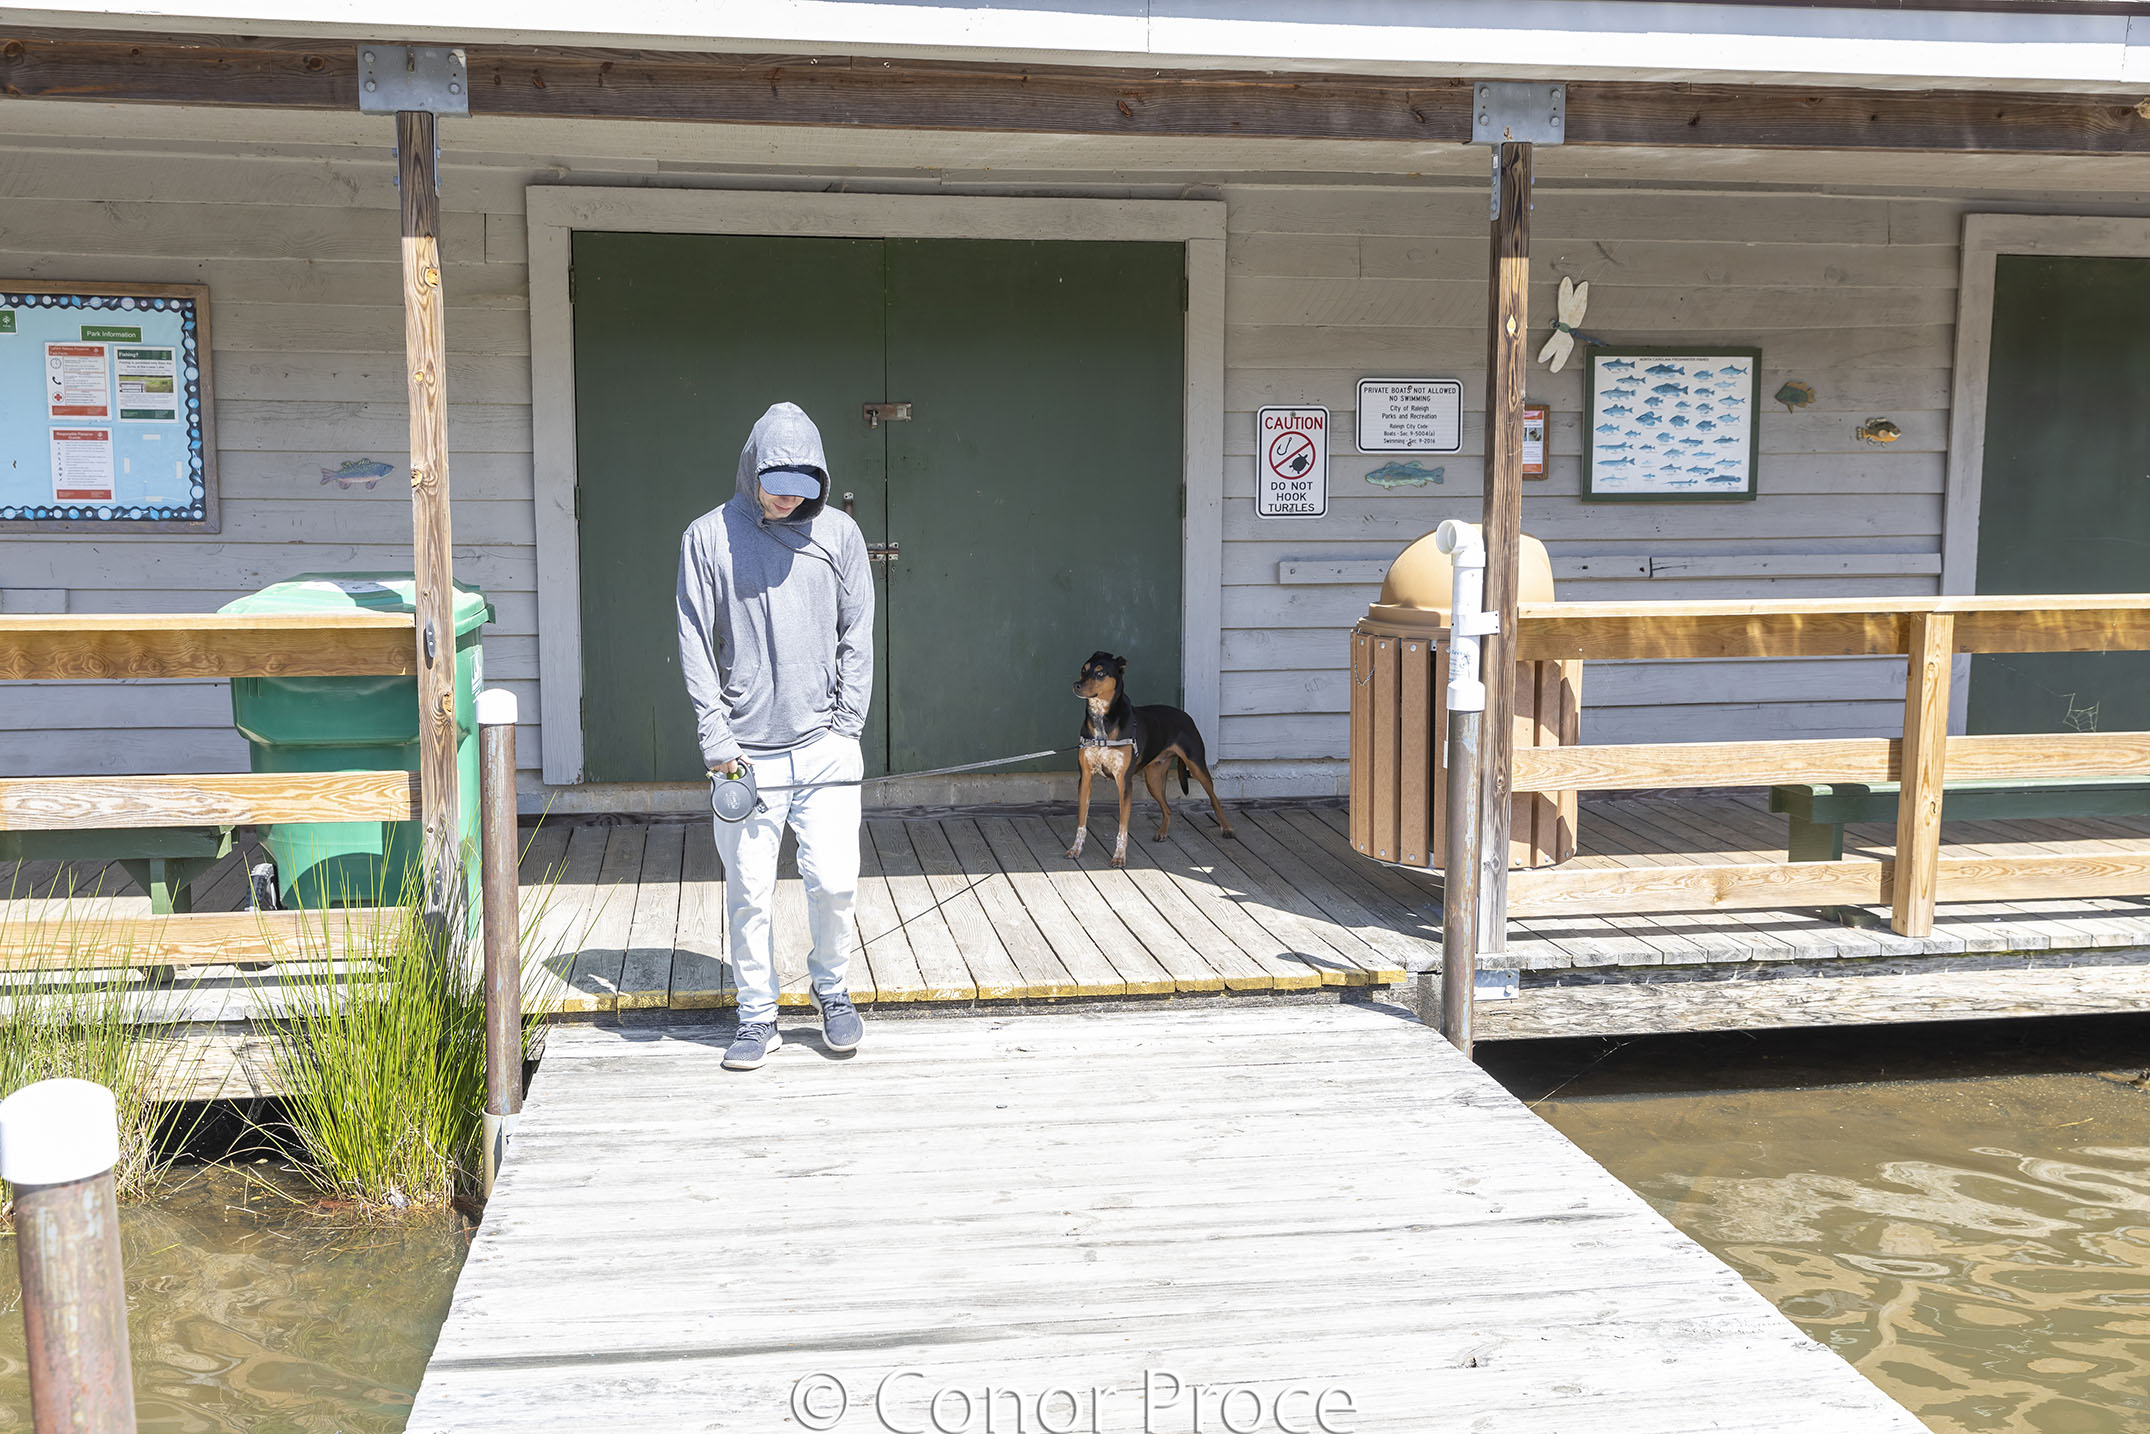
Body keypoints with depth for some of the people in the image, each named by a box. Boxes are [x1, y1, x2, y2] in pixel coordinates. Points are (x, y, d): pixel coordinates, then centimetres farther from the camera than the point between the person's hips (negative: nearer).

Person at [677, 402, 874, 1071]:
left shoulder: (839, 533, 6)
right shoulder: (708, 537, 2)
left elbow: (857, 637, 8)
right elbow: (696, 643, 2)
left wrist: (846, 726, 0)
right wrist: (716, 736, -6)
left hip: (825, 746, 1)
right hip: (744, 752, 0)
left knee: (835, 881, -3)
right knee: (748, 891, 3)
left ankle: (831, 987, 22)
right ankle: (757, 1016, 18)